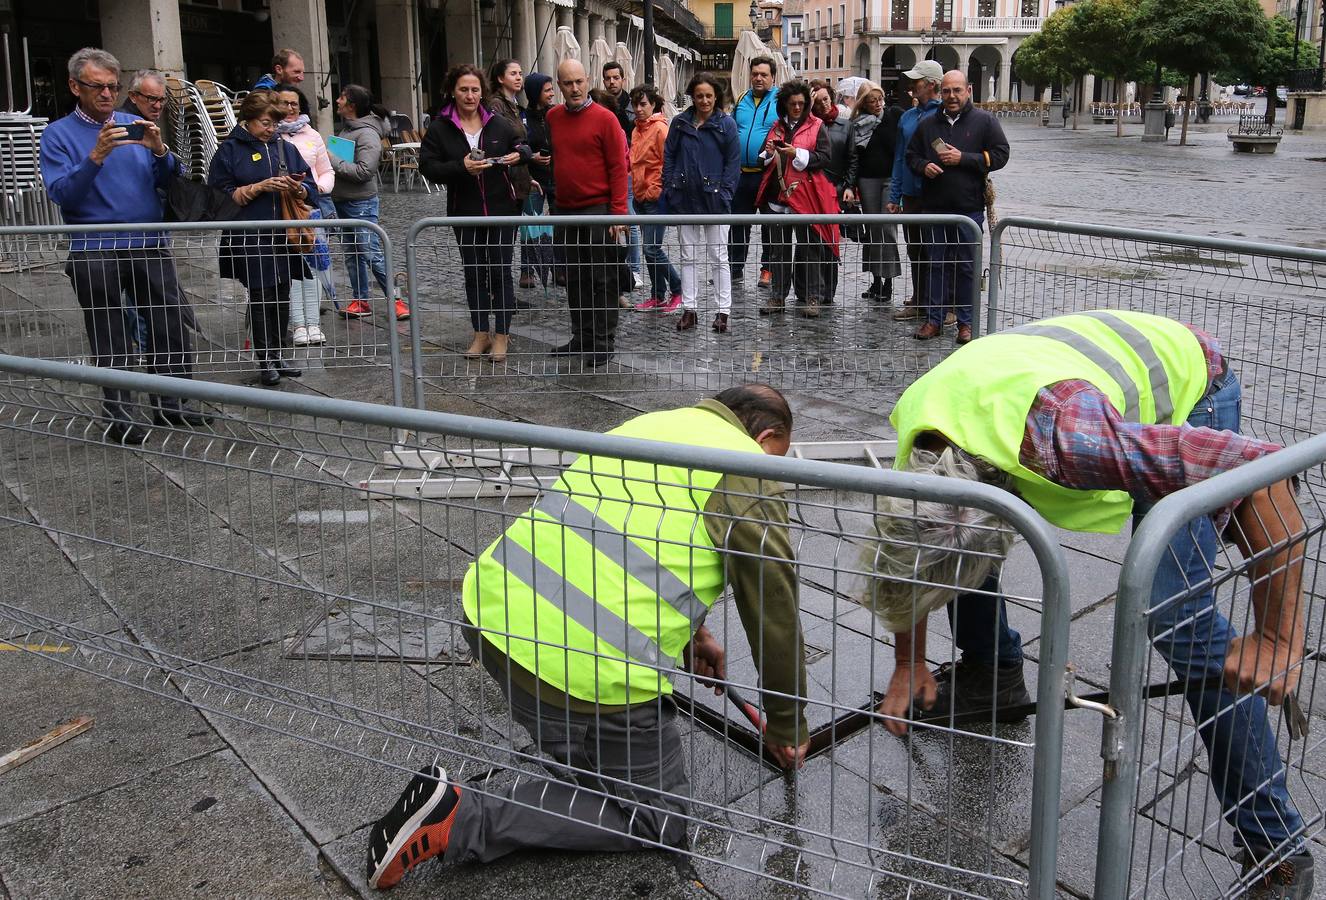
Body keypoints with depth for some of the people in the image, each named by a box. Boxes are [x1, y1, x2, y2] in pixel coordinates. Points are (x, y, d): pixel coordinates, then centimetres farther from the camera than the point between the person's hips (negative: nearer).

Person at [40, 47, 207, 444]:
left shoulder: (135, 125, 10)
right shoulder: (59, 134, 0)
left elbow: (171, 180, 6)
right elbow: (61, 194, -12)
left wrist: (159, 151, -14)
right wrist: (96, 156, -23)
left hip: (150, 245, 3)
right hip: (96, 252, -3)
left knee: (173, 325, 4)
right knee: (110, 340, 4)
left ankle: (169, 405, 16)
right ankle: (119, 415, 13)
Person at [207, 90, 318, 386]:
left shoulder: (286, 148, 13)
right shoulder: (230, 150, 0)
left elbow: (311, 190, 12)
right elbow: (220, 195, -6)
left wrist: (297, 189, -11)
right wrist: (259, 187, -14)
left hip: (284, 237, 4)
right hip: (251, 240, -4)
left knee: (282, 297, 8)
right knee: (261, 298, -2)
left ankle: (277, 355, 19)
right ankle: (264, 360, 6)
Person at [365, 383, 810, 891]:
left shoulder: (656, 421, 21)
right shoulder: (747, 475, -2)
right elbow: (775, 606, 4)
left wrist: (690, 635, 44)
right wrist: (786, 727, 18)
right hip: (590, 672, -9)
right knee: (660, 822, 10)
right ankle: (464, 820, -2)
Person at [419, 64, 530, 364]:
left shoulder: (499, 123, 1)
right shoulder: (440, 128, -1)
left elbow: (523, 146, 14)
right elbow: (428, 167, -7)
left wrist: (519, 154, -11)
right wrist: (461, 167, -22)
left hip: (502, 211, -1)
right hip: (465, 214, 1)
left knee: (501, 272, 1)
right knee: (474, 274, 10)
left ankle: (502, 335, 11)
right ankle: (481, 333, 22)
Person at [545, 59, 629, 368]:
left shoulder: (604, 118, -7)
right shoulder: (552, 117, 9)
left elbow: (618, 167, -8)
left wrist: (618, 212, -14)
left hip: (598, 211, -6)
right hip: (565, 211, 6)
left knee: (602, 279, 0)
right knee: (574, 279, 12)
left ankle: (603, 344, 6)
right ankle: (581, 338, 23)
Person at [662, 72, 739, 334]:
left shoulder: (726, 124, -3)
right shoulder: (680, 122, 5)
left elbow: (733, 163, -3)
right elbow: (668, 157, 7)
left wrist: (724, 193, -11)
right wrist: (670, 190, -1)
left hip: (714, 200, -3)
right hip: (685, 199, 3)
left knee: (719, 257, 4)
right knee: (689, 256, 10)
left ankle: (723, 311, 10)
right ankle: (689, 309, 16)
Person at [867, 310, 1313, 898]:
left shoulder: (1063, 437, -46)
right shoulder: (913, 429, -22)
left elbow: (1265, 467, -42)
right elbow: (908, 538, 0)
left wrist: (1278, 637, -37)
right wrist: (909, 665, 9)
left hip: (1186, 390, -6)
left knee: (1176, 614, -21)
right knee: (946, 532, -1)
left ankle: (1275, 846, -7)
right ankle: (991, 675, 23)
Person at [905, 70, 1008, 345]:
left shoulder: (984, 121, 2)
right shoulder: (928, 124, 13)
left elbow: (1000, 155, -3)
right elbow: (911, 155, 19)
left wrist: (963, 158, -13)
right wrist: (924, 166, -3)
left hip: (969, 207, -3)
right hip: (934, 206, 3)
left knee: (966, 265, 2)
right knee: (936, 263, 7)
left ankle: (966, 322, 10)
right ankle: (934, 319, 14)